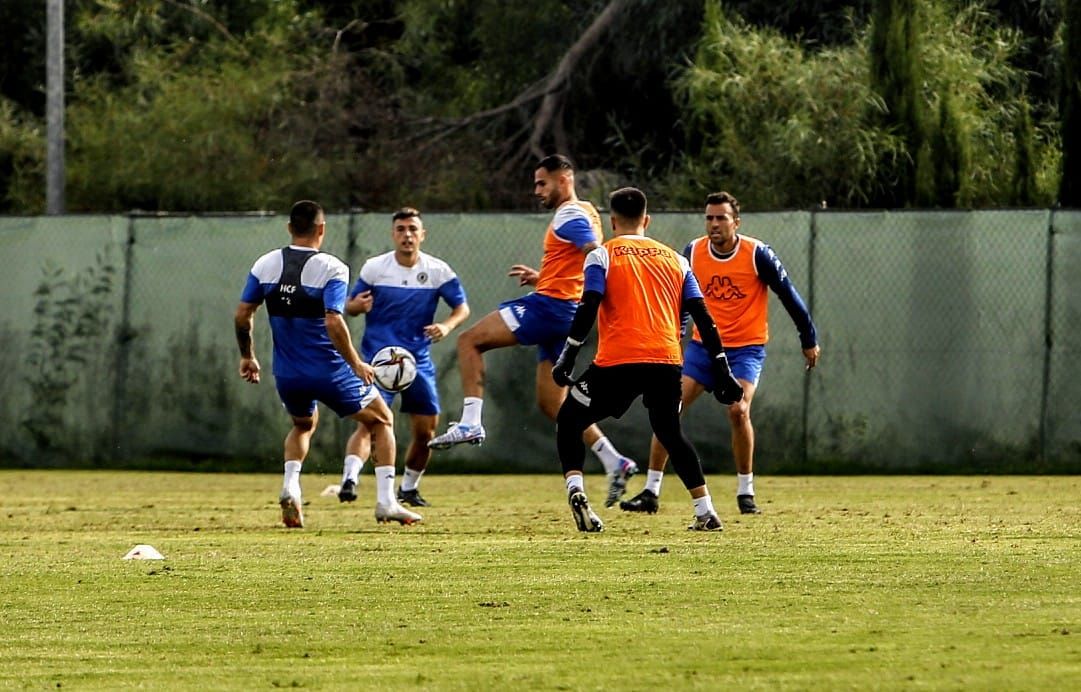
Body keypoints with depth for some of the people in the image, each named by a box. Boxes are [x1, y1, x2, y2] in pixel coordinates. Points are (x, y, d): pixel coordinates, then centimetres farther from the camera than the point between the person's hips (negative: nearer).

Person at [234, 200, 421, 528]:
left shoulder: (265, 265, 0)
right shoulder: (331, 268, -14)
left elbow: (242, 314, 1)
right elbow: (333, 323, -24)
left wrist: (247, 356, 16)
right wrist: (356, 364, -14)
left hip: (287, 376, 5)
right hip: (330, 372, -5)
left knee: (303, 425, 34)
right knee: (382, 421, 16)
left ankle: (290, 486, 9)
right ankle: (386, 502, 6)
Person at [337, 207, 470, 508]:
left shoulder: (438, 271, -1)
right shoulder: (374, 267, -3)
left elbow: (462, 307, 3)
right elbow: (350, 305, 4)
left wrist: (447, 325, -19)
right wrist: (357, 306, -21)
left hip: (419, 359, 3)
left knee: (426, 431, 6)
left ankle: (409, 488, 27)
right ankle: (349, 480, -31)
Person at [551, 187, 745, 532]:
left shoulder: (602, 256, 6)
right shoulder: (674, 259, 16)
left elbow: (588, 309, -8)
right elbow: (702, 317, 11)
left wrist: (567, 357, -5)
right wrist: (722, 371, 13)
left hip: (617, 361, -3)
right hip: (667, 361, 3)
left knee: (569, 421, 14)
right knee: (670, 432, 24)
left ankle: (575, 489, -10)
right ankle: (706, 512, 14)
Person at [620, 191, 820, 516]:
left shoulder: (757, 254, -13)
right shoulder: (693, 252, -3)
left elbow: (788, 295, -4)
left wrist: (809, 340, 3)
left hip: (746, 347, -4)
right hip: (703, 345, 4)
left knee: (738, 410, -24)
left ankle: (746, 493, -6)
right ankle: (651, 492, 1)